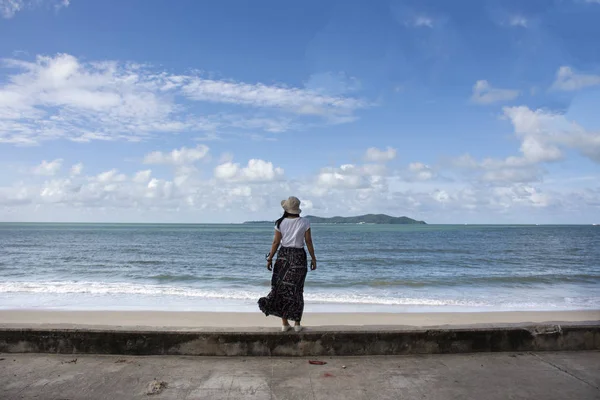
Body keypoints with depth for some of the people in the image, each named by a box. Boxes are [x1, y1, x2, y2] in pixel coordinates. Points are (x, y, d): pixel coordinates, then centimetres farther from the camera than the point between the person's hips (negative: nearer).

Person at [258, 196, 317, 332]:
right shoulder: (304, 222, -5)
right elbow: (308, 242, -5)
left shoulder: (280, 223, -4)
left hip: (283, 256, 1)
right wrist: (313, 259, 4)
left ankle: (285, 323, 12)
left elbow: (276, 242, -4)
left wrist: (270, 259, 4)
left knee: (282, 289, 9)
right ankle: (297, 324, 12)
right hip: (299, 257, 0)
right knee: (296, 290, 8)